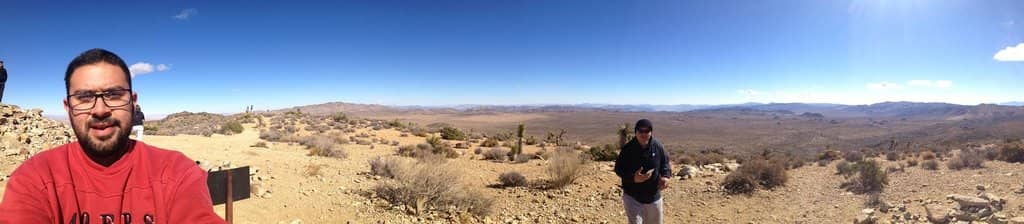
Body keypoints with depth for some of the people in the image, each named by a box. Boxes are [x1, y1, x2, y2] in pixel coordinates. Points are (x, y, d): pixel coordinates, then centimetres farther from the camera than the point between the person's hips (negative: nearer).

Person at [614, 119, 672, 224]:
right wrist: (633, 178, -28)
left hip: (654, 196, 4)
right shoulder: (627, 149, -15)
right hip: (632, 196, -4)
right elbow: (618, 169, -10)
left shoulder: (658, 147, -6)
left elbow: (665, 163, 8)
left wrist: (665, 176, -14)